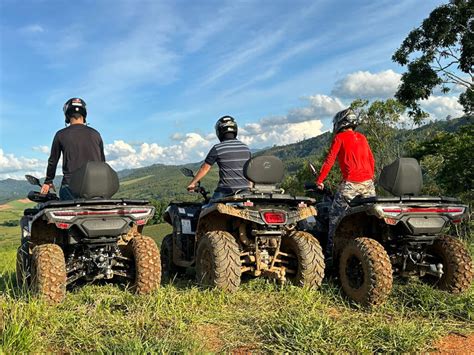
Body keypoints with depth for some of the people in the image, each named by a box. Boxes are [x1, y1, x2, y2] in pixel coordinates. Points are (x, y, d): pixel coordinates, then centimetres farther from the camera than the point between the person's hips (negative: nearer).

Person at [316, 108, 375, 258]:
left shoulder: (340, 137, 2)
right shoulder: (362, 137, 17)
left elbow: (329, 160, -1)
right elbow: (371, 160, 21)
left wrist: (319, 181, 3)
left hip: (350, 183, -5)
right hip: (368, 182, 5)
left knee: (335, 215, 2)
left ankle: (330, 250, 2)